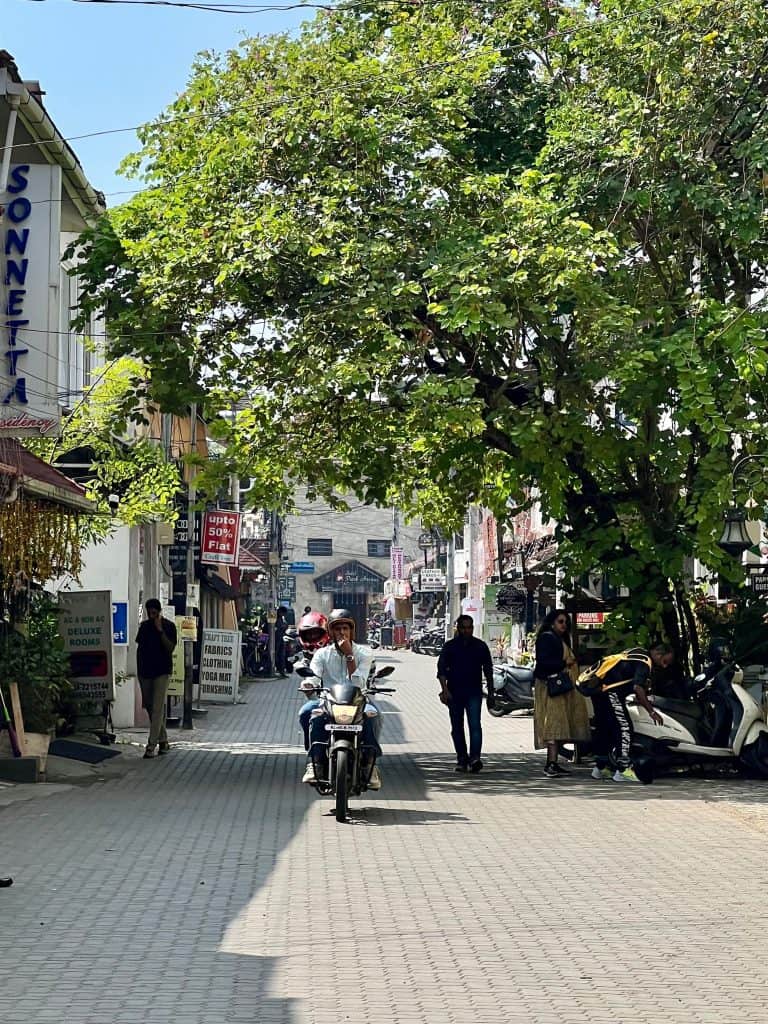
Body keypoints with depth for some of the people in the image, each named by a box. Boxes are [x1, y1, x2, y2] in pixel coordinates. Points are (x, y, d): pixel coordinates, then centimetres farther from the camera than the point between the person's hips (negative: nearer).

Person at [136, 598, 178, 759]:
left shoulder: (168, 626, -3)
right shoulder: (144, 626, 10)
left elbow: (170, 648, -13)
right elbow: (139, 648, 15)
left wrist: (160, 630, -19)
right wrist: (139, 669, 11)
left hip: (161, 672, -5)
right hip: (145, 672, 5)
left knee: (158, 708, -11)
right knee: (149, 706, 9)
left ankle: (151, 745, -15)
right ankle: (163, 740, 22)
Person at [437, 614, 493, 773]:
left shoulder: (480, 646, 6)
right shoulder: (449, 646, 3)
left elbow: (488, 670, 13)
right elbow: (441, 669, -3)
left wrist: (491, 692, 13)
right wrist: (445, 689, -15)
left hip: (474, 693, -1)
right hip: (454, 693, 1)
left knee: (475, 725, -15)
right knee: (457, 728, 8)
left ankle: (475, 758, -24)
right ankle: (462, 759, 19)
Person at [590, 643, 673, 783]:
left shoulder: (639, 652, 15)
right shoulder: (644, 662, -14)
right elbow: (638, 688, -27)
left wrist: (642, 698, 27)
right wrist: (651, 711, -25)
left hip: (599, 687, 10)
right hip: (610, 692, -10)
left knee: (603, 729, 17)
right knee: (624, 727, -10)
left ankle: (600, 768, 26)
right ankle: (623, 770, -12)